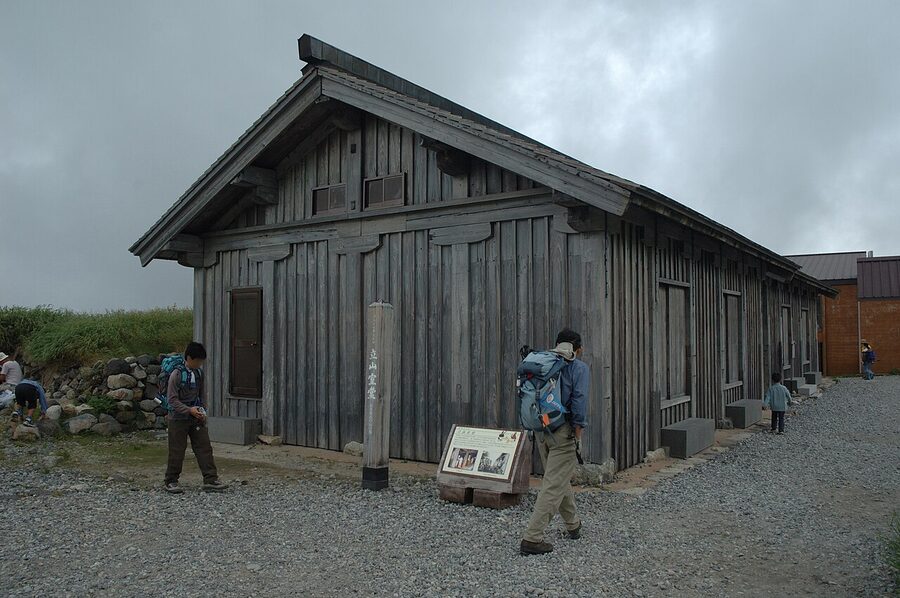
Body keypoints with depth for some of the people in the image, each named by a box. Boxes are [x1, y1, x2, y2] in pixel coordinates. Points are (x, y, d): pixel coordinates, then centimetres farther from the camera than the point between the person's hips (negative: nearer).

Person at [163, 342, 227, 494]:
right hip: (179, 418, -6)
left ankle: (210, 480, 3)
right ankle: (171, 482, 18)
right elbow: (172, 399, -17)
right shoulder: (177, 374, -14)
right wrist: (189, 410, -24)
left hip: (196, 418, 6)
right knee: (177, 451, 2)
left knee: (205, 448, 1)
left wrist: (203, 411, 5)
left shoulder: (199, 373, 5)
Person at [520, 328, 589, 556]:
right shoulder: (580, 368, -5)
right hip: (564, 432, -6)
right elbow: (579, 402, -15)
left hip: (542, 430, 6)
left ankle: (573, 524, 40)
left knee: (560, 479, 22)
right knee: (554, 485, -4)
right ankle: (532, 538, -8)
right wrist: (578, 437, -8)